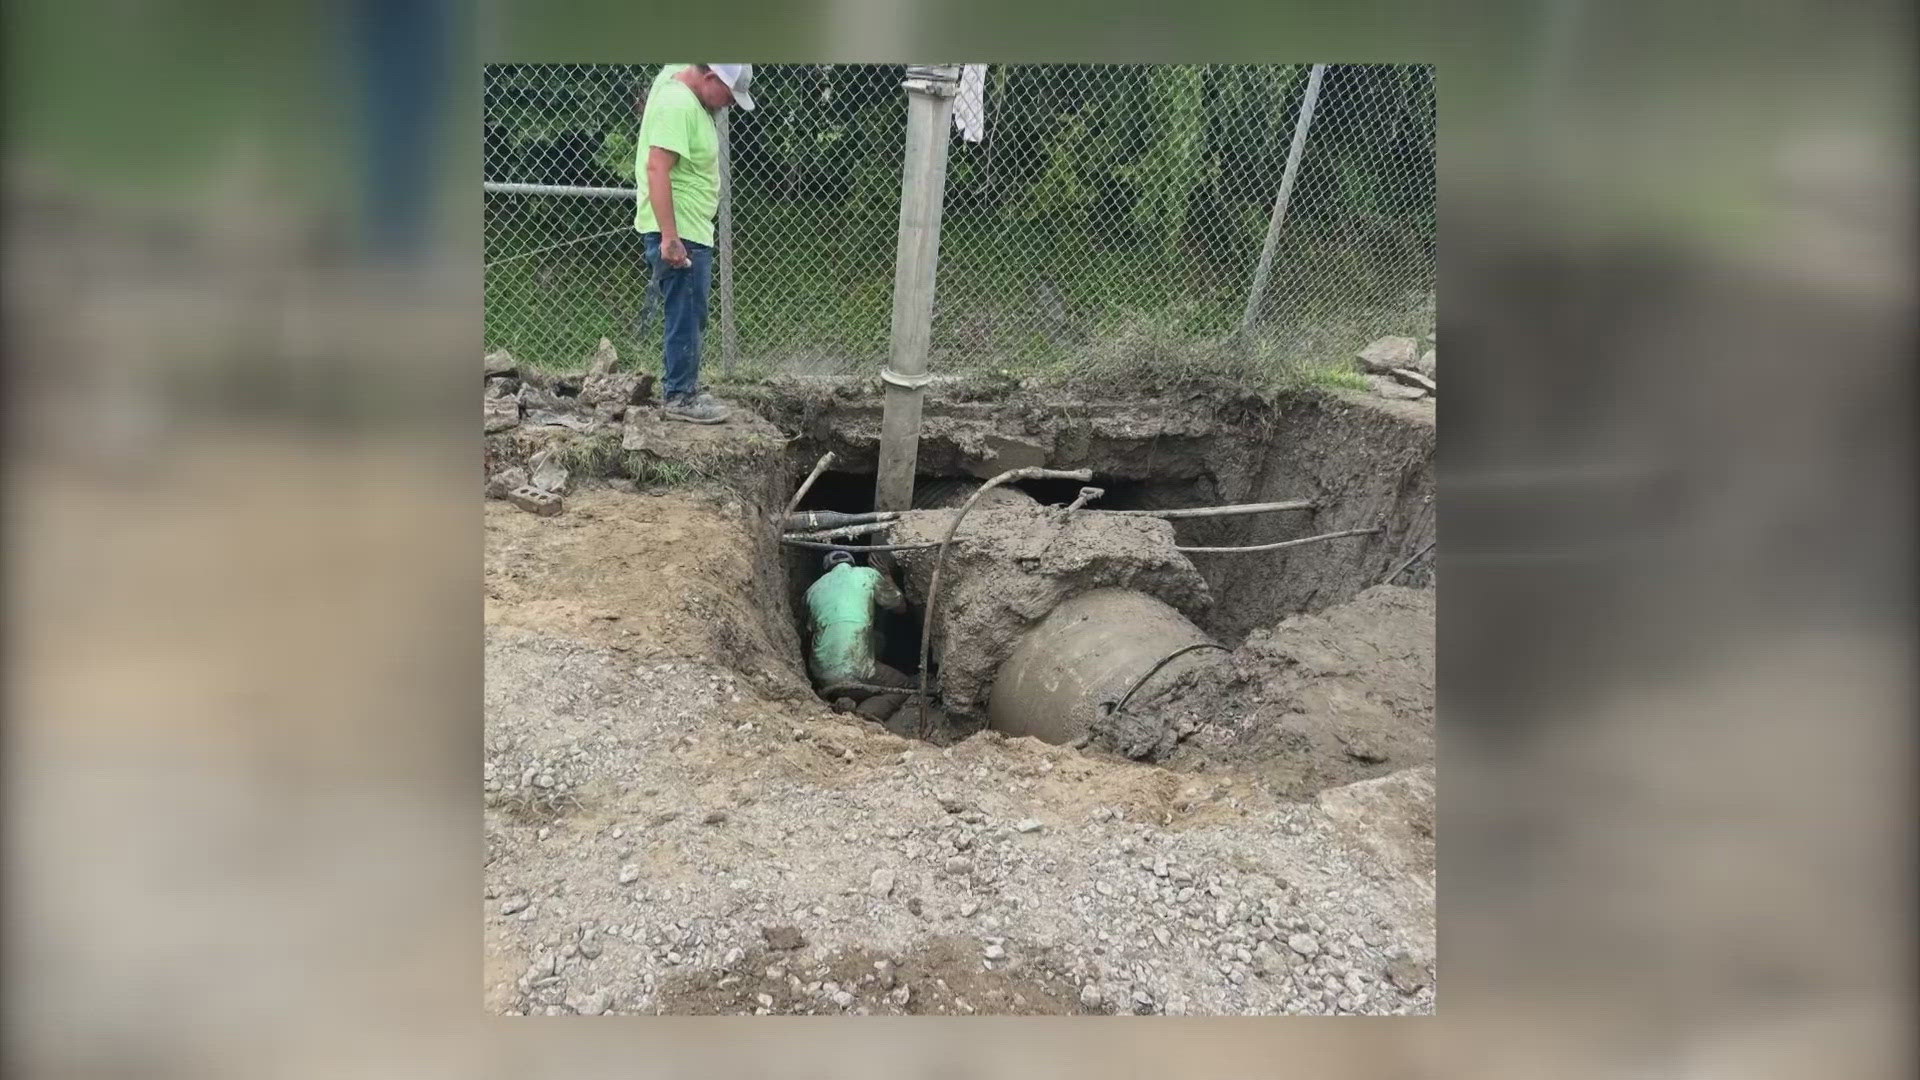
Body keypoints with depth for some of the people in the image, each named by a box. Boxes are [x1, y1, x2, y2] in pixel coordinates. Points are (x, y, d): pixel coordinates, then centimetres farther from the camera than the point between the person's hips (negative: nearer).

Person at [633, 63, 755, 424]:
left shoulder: (682, 86, 10)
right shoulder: (677, 105, -21)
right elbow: (657, 168, -28)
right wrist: (670, 238, -30)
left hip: (691, 231, 11)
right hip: (678, 234, -11)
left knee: (689, 316, 17)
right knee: (686, 318, -3)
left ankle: (683, 387, 27)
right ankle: (680, 397, 6)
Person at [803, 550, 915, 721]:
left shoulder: (813, 589, 13)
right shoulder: (868, 575, 3)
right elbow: (900, 606, 15)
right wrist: (887, 577, 31)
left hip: (820, 678, 6)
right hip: (854, 675, -6)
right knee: (905, 685, 18)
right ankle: (861, 716, -8)